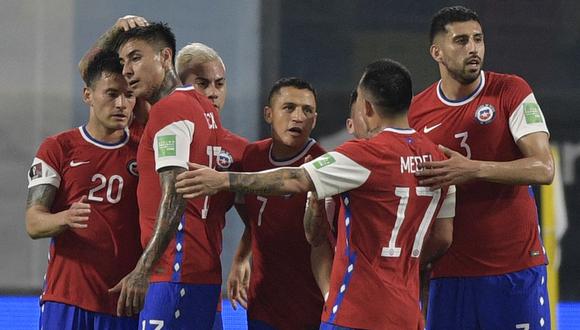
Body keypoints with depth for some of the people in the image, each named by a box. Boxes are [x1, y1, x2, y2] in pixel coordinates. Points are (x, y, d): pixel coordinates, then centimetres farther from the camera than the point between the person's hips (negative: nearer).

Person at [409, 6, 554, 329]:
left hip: (517, 267, -2)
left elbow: (544, 169, -14)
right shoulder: (417, 112, 5)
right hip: (450, 271, 2)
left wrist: (473, 169, -25)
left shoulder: (511, 92, -3)